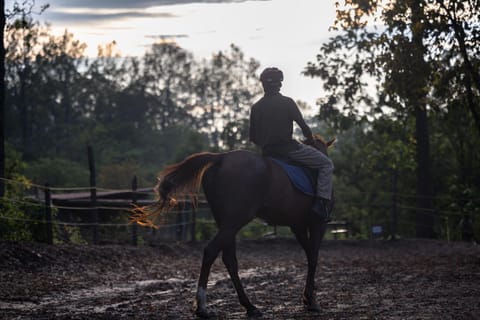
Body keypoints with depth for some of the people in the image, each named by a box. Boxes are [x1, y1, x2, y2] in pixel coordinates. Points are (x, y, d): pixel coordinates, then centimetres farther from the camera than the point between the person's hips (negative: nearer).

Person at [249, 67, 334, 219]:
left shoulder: (256, 107, 6)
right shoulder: (287, 102, -6)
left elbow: (253, 138, 9)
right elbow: (303, 125, -5)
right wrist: (310, 139, 15)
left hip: (267, 153, 6)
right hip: (288, 148, -6)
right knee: (327, 164, 4)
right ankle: (322, 202, -13)